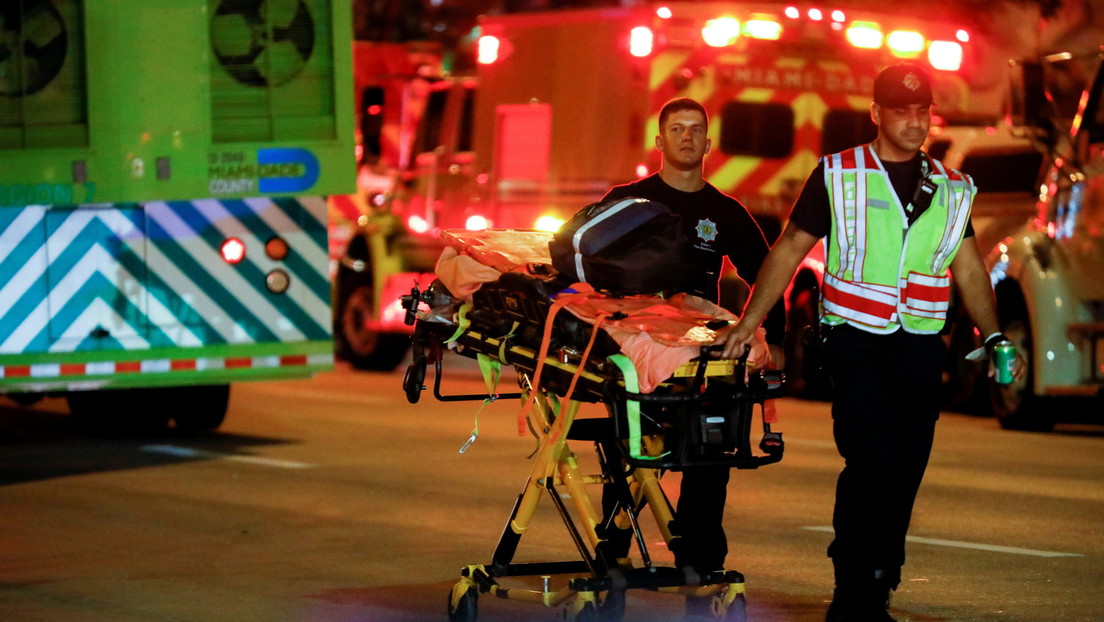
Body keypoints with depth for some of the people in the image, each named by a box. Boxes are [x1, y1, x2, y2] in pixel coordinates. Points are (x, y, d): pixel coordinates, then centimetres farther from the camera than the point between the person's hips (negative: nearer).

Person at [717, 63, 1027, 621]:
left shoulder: (951, 190, 12)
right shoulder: (838, 176, 2)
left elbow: (968, 267, 17)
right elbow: (790, 249, 5)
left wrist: (993, 336, 7)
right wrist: (749, 321, -1)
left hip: (921, 346, 4)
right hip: (856, 340, -4)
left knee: (905, 472, 3)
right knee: (872, 459, -16)